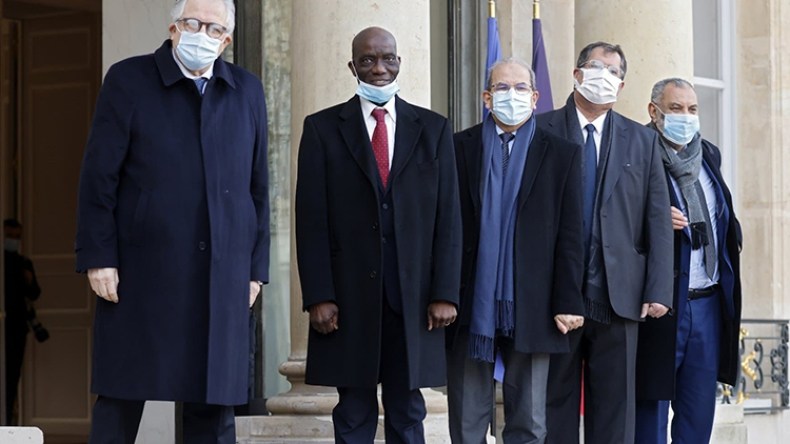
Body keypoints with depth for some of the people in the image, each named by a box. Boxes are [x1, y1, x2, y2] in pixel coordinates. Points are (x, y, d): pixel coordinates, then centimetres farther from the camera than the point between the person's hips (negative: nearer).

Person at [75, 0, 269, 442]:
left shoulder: (247, 91, 11)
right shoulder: (128, 80, 2)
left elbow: (258, 187, 12)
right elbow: (99, 178, -2)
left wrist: (256, 267, 8)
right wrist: (99, 257, -8)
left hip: (223, 278, 3)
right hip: (142, 272, -2)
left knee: (215, 405, 3)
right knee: (120, 399, 1)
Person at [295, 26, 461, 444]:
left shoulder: (433, 129, 8)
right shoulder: (322, 128, 4)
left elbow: (447, 217, 5)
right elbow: (311, 219, 0)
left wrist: (445, 293, -3)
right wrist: (318, 296, -8)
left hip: (413, 296, 1)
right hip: (349, 296, -1)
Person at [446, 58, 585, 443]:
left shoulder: (561, 155, 5)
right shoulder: (459, 148, 5)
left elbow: (569, 235, 2)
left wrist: (568, 303, -4)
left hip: (530, 310, 0)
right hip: (470, 308, 0)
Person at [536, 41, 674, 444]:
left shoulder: (641, 141, 12)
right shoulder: (541, 131, 3)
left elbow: (658, 221, 7)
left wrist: (658, 290, -2)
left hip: (618, 296, 2)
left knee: (615, 410, 5)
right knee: (554, 405, 3)